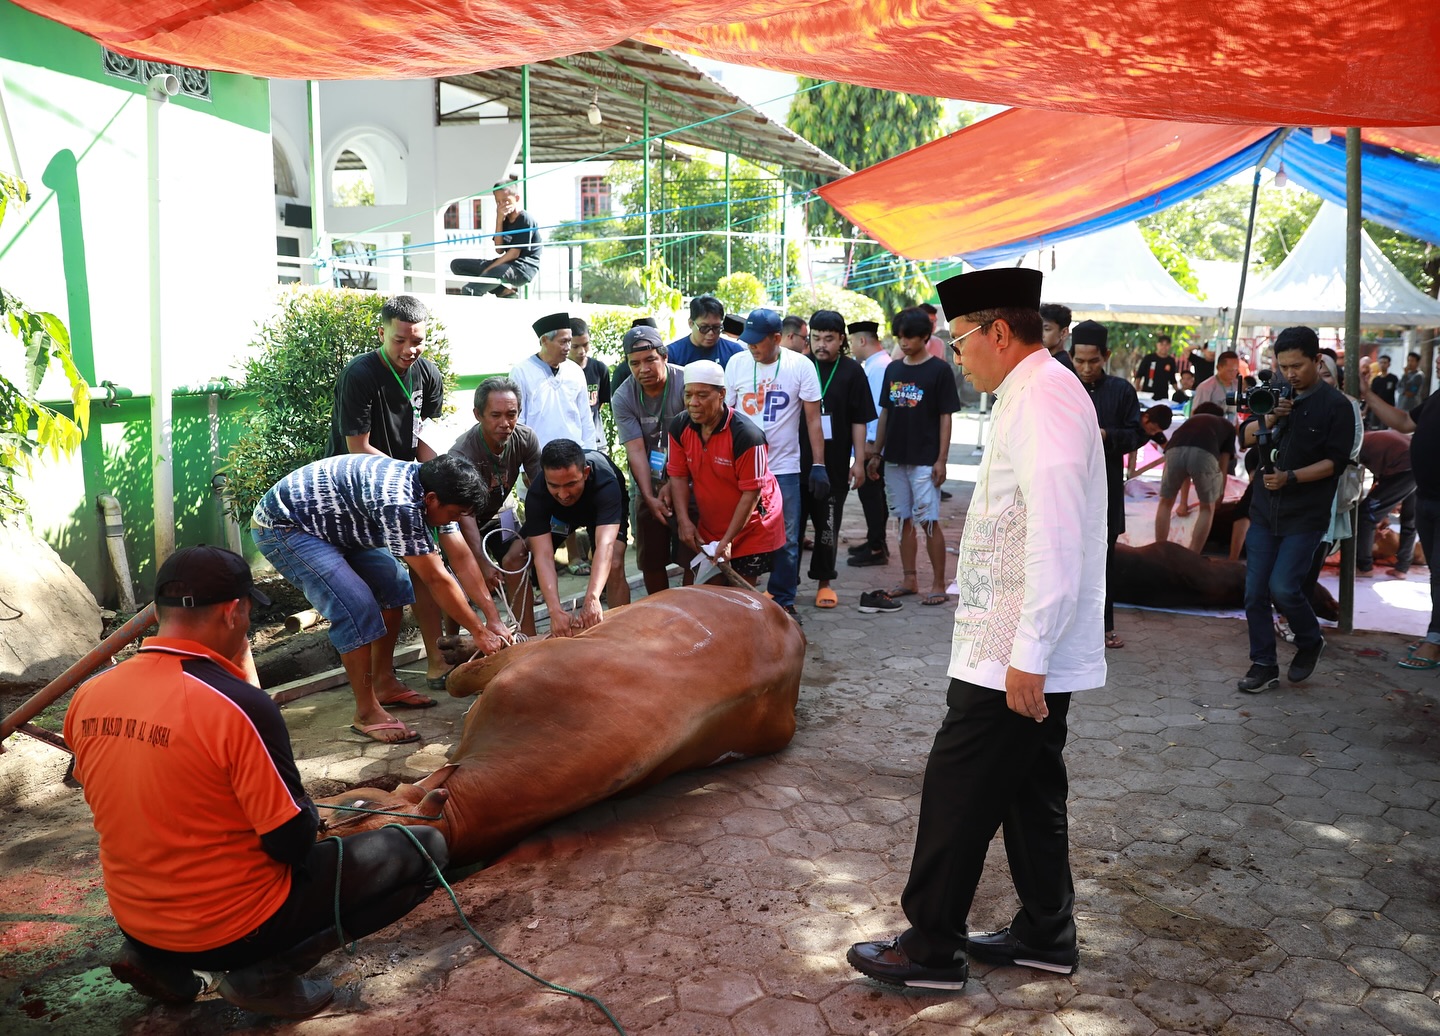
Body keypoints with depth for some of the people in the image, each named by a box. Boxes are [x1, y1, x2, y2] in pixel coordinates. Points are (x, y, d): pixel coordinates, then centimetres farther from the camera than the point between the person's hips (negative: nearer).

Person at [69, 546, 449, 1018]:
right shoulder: (238, 705, -26)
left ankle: (160, 958, 16)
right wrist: (306, 815, 1)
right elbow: (292, 843, -19)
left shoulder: (87, 698, -6)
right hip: (231, 923, -7)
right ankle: (267, 972, -6)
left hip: (134, 917, 7)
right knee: (424, 849, -1)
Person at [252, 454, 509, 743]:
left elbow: (463, 559, -2)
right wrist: (479, 632, -18)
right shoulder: (399, 504, -35)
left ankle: (384, 684, 20)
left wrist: (494, 619, -4)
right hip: (280, 525, -10)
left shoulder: (433, 490, -7)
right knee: (357, 606, -21)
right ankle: (367, 713, -9)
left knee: (392, 586, 8)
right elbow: (436, 579, -28)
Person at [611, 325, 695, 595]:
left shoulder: (686, 383, -15)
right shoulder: (623, 398, -6)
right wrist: (650, 498, -19)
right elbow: (636, 451, -11)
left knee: (692, 559, -2)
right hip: (647, 486, 3)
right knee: (650, 560, 10)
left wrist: (672, 485, -16)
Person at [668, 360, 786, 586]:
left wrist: (728, 539, -22)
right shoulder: (680, 427, -8)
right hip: (707, 530, 5)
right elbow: (678, 476, -2)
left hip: (750, 530, -5)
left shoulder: (746, 435, -26)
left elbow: (751, 492, -23)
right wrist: (684, 521, -13)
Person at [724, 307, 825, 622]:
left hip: (785, 468, -1)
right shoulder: (737, 363, 2)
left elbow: (813, 418, -1)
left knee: (786, 541, 4)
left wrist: (818, 466, -5)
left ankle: (784, 601, 17)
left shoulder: (800, 366, -3)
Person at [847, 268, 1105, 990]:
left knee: (957, 795, 0)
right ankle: (1045, 936, 32)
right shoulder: (1034, 394, 14)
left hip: (1012, 657, -10)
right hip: (1030, 653, 10)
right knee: (1029, 790, 18)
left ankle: (932, 950, 13)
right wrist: (1030, 650, 17)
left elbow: (1056, 539, -25)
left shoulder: (1043, 399, -17)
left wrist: (1028, 654, -23)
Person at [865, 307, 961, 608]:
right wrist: (876, 452, 12)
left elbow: (945, 417, -7)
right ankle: (909, 580, 19)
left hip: (925, 461, -6)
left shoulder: (939, 370, -5)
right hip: (895, 459, 6)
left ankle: (938, 584, 3)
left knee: (929, 522, -5)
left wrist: (941, 460, -12)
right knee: (904, 520, 10)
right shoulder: (893, 369, 11)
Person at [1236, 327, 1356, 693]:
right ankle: (1264, 666, 14)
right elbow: (1246, 438, 4)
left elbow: (1335, 461, -10)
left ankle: (1310, 642, 17)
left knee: (1283, 587, -12)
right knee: (1255, 592, 2)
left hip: (1305, 515, -5)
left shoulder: (1336, 405, -4)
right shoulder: (1277, 396, 11)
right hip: (1264, 511, 5)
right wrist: (1270, 418, -14)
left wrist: (1290, 477, -21)